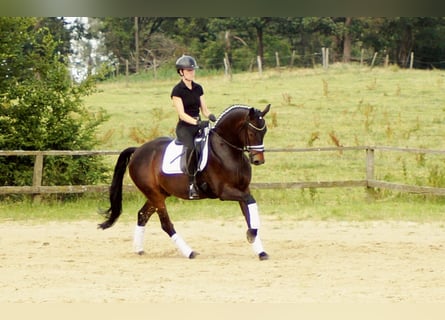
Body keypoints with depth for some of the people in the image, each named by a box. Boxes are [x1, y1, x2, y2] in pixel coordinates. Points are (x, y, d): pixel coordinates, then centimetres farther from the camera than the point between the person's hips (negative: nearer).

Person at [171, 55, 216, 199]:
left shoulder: (198, 88, 12)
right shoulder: (177, 90, -6)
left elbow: (204, 109, 14)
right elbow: (181, 114, -13)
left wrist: (210, 116, -9)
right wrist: (196, 122, -27)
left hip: (199, 125, 7)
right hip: (184, 127, -7)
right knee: (191, 148, -32)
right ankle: (191, 184, -29)